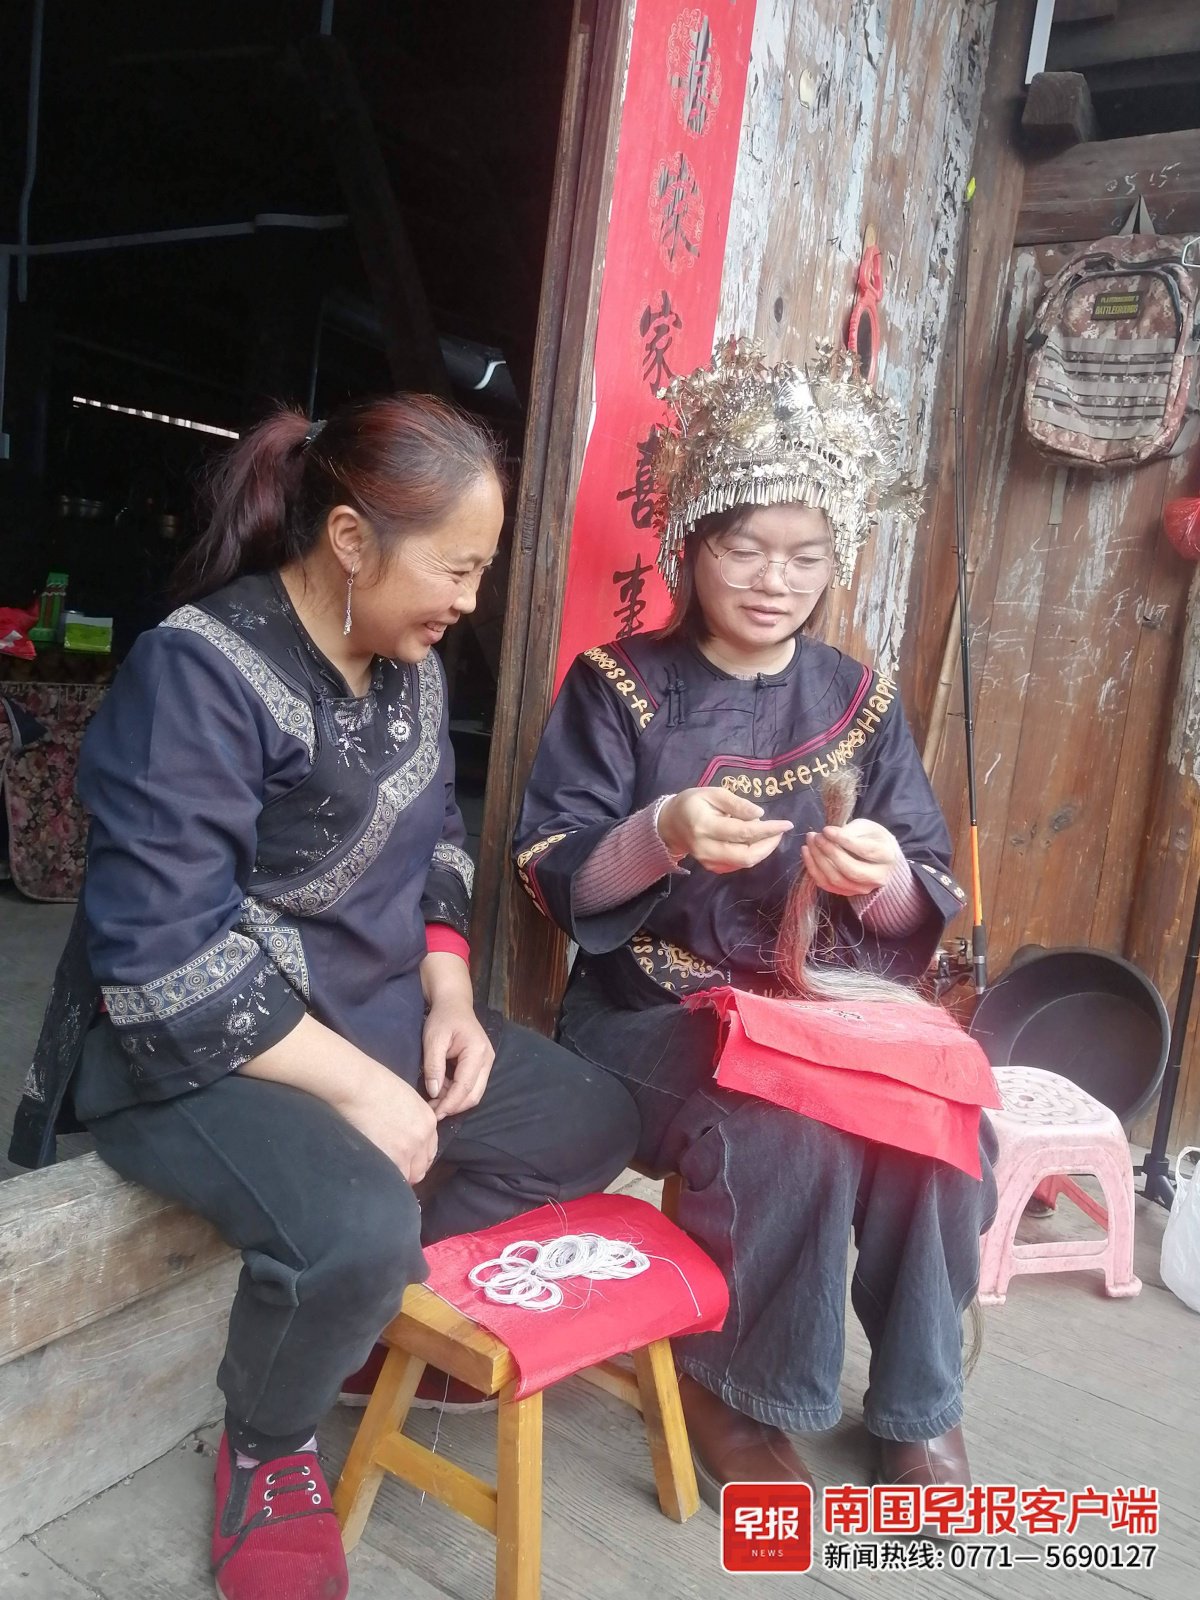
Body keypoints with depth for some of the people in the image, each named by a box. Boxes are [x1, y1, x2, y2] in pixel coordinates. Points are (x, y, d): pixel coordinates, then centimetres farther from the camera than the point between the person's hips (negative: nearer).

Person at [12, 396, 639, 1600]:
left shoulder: (410, 664, 2)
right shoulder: (197, 671, -22)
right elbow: (165, 958, -26)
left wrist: (446, 990, -4)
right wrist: (356, 1084, -24)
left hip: (376, 1007, 8)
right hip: (190, 1045, -7)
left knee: (593, 1125, 3)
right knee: (359, 1225, -33)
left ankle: (393, 1305, 18)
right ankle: (266, 1446, 3)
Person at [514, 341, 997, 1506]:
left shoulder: (859, 702, 6)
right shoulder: (620, 687, -3)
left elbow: (923, 913, 5)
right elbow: (553, 880, -8)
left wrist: (884, 882, -19)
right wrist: (662, 834, -26)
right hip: (653, 1008, -3)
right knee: (788, 1137, -30)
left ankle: (917, 1403, 7)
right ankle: (733, 1389, 1)